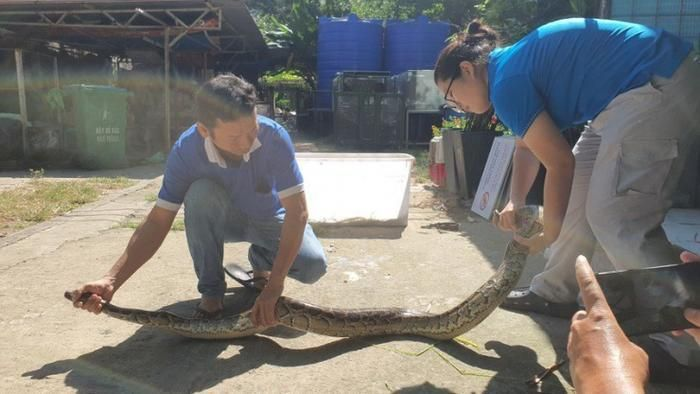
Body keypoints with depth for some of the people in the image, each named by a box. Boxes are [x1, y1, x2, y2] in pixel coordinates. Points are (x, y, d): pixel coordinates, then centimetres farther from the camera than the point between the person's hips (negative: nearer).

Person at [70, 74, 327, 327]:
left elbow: (297, 210, -34)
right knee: (201, 191, -34)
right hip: (224, 219, 1)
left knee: (314, 266, -26)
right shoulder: (186, 151, -30)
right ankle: (211, 292, -14)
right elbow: (157, 221, -26)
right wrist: (112, 280, -40)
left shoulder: (274, 136, -34)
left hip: (270, 219, 0)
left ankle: (261, 261, 10)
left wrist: (274, 286, -40)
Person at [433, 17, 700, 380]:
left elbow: (559, 163, -12)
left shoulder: (506, 81, -15)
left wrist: (549, 233, 0)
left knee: (618, 221, -10)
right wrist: (515, 202, 7)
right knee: (578, 194, 13)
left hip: (655, 87, -11)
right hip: (645, 89, 11)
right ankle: (555, 292, 24)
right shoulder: (515, 65, 15)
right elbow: (527, 147, 21)